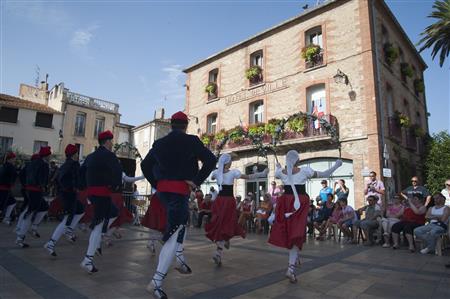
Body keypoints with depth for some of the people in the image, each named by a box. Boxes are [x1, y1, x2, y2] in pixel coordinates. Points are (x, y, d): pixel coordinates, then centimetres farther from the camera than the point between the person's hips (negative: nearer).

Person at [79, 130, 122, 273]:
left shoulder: (91, 156, 15)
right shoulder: (108, 155, -11)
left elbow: (81, 171, 23)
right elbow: (117, 170, -24)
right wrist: (117, 184, -8)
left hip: (91, 192, 9)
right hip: (103, 192, -9)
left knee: (113, 212, 25)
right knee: (99, 224, -6)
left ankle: (97, 239, 16)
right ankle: (88, 260, -6)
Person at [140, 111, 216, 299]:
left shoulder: (159, 143, 8)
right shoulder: (191, 141, -7)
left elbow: (145, 165, 15)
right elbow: (211, 160, -16)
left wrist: (156, 184, 15)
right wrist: (196, 181, -13)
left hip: (162, 190, 7)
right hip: (180, 190, -7)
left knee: (181, 219, 29)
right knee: (174, 234, -4)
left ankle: (180, 259, 29)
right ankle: (156, 282, -6)